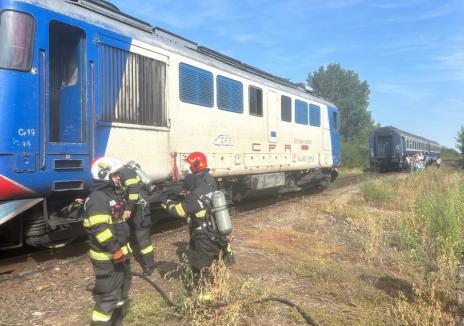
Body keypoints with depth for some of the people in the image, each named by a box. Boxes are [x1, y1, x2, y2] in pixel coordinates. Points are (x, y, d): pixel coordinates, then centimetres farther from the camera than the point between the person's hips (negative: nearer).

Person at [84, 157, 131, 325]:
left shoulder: (114, 194, 12)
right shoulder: (97, 199, -20)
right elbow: (100, 229, -27)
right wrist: (116, 250, -24)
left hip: (119, 252, 10)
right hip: (107, 256, -10)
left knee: (122, 286, 22)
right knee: (108, 292, -5)